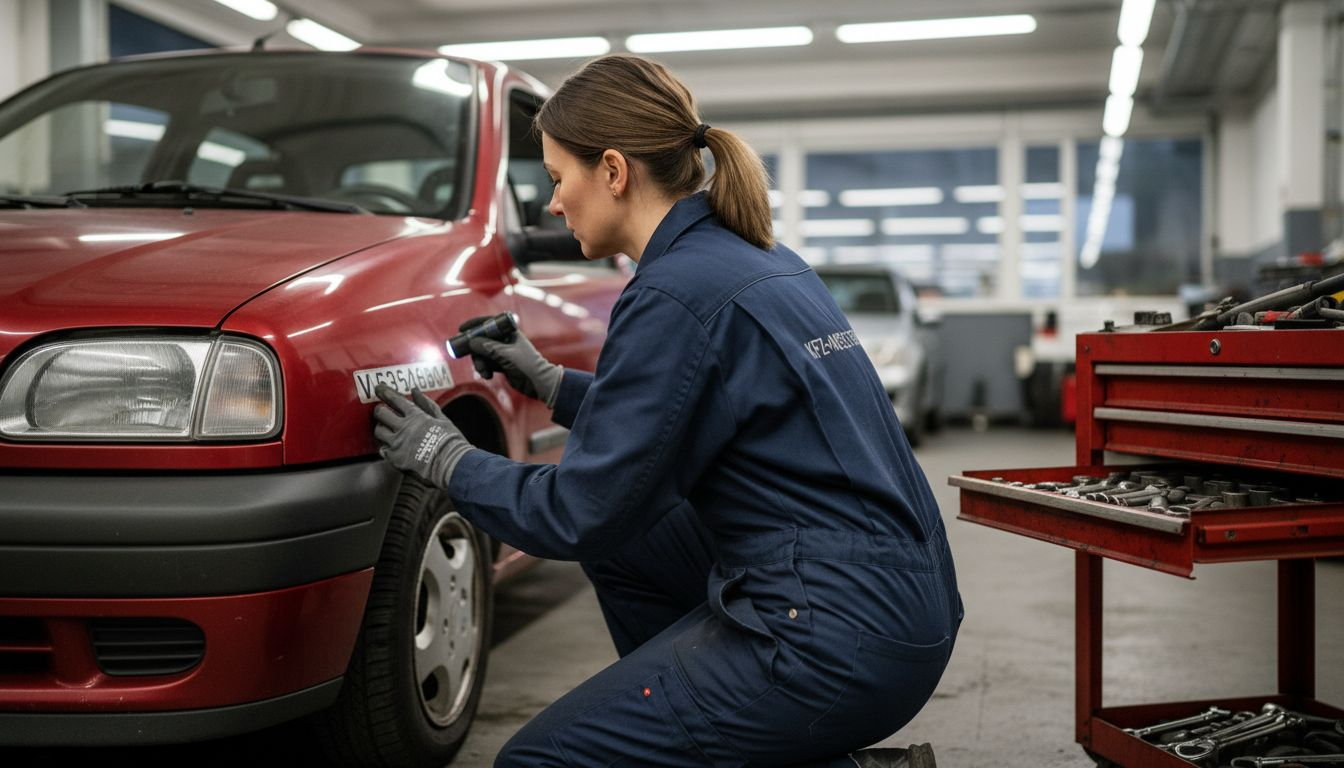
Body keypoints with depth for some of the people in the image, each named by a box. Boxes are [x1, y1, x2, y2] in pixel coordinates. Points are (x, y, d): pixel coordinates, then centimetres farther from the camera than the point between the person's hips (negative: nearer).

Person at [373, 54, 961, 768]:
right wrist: (549, 382, 26)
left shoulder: (675, 294, -17)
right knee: (621, 541, 23)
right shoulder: (758, 259, 12)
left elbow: (582, 514, -13)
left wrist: (445, 458, 2)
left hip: (843, 639, -10)